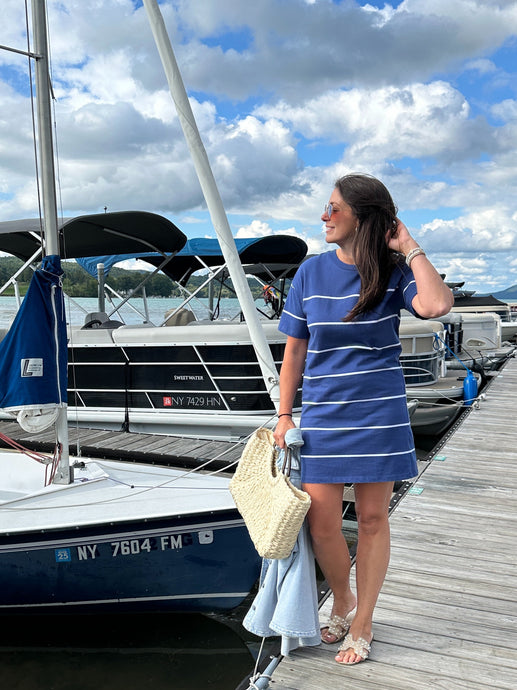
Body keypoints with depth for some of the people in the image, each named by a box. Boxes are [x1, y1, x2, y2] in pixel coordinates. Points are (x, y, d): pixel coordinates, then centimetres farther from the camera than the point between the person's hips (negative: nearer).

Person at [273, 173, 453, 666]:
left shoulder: (394, 273, -3)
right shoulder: (311, 272, 2)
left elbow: (437, 305, -26)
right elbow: (294, 351, 6)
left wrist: (409, 248, -14)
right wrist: (284, 415, 4)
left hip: (378, 417, -1)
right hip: (323, 417, 2)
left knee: (372, 519, 8)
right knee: (321, 523, -1)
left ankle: (362, 625, 28)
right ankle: (343, 602, 30)